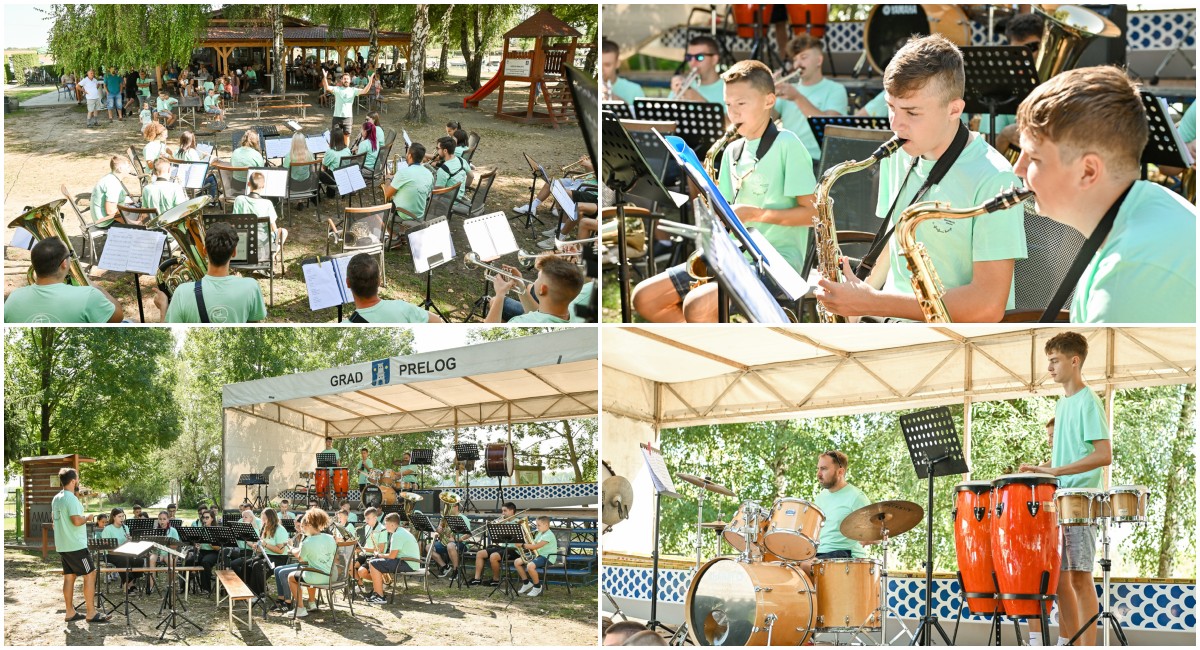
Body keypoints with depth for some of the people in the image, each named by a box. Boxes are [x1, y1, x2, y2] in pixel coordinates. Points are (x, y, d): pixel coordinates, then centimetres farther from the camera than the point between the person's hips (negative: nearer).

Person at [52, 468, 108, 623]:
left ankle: (70, 613, 13)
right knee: (90, 575, -3)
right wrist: (87, 518, -7)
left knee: (69, 577, 12)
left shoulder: (56, 499, 11)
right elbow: (76, 521, -26)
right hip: (76, 546, -9)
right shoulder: (71, 499, -18)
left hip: (62, 546, 9)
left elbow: (53, 518, 23)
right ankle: (91, 614, -4)